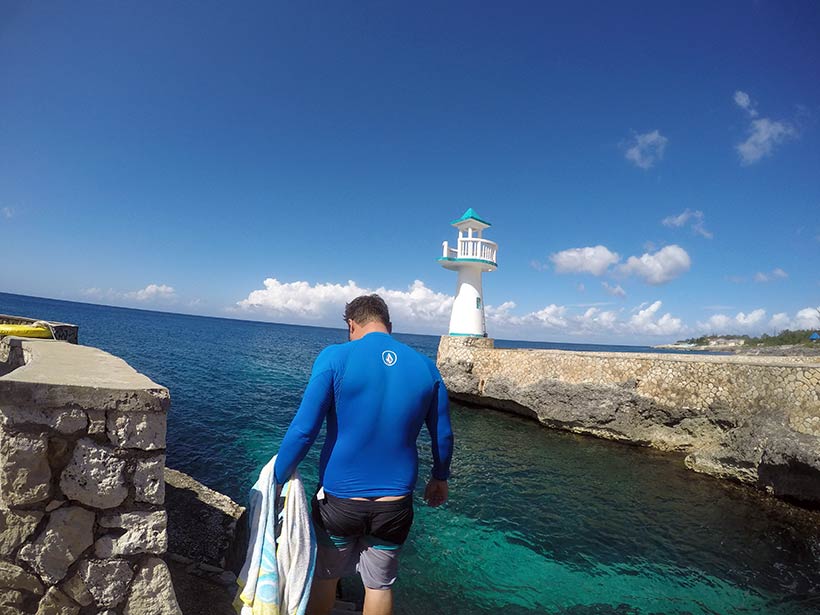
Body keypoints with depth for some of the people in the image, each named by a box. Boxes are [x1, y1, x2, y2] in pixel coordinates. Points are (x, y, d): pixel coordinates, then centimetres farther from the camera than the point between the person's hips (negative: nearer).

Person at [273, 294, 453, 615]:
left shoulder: (335, 357, -13)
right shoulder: (426, 367, -3)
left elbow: (303, 430, -16)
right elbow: (443, 437, 5)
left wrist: (277, 480, -3)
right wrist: (440, 478, 21)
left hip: (339, 499, -2)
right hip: (394, 505, 3)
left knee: (324, 578, 23)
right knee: (380, 585, 22)